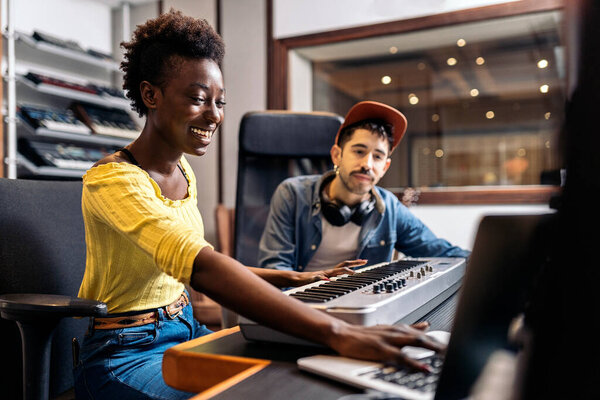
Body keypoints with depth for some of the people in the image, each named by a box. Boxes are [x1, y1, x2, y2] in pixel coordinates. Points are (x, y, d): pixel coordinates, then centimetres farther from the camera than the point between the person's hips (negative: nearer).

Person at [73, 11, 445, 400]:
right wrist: (337, 332, -45)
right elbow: (201, 266, -37)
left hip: (185, 330, 7)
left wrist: (294, 278, 2)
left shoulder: (183, 171, 6)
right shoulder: (112, 179, -21)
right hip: (127, 355, -7)